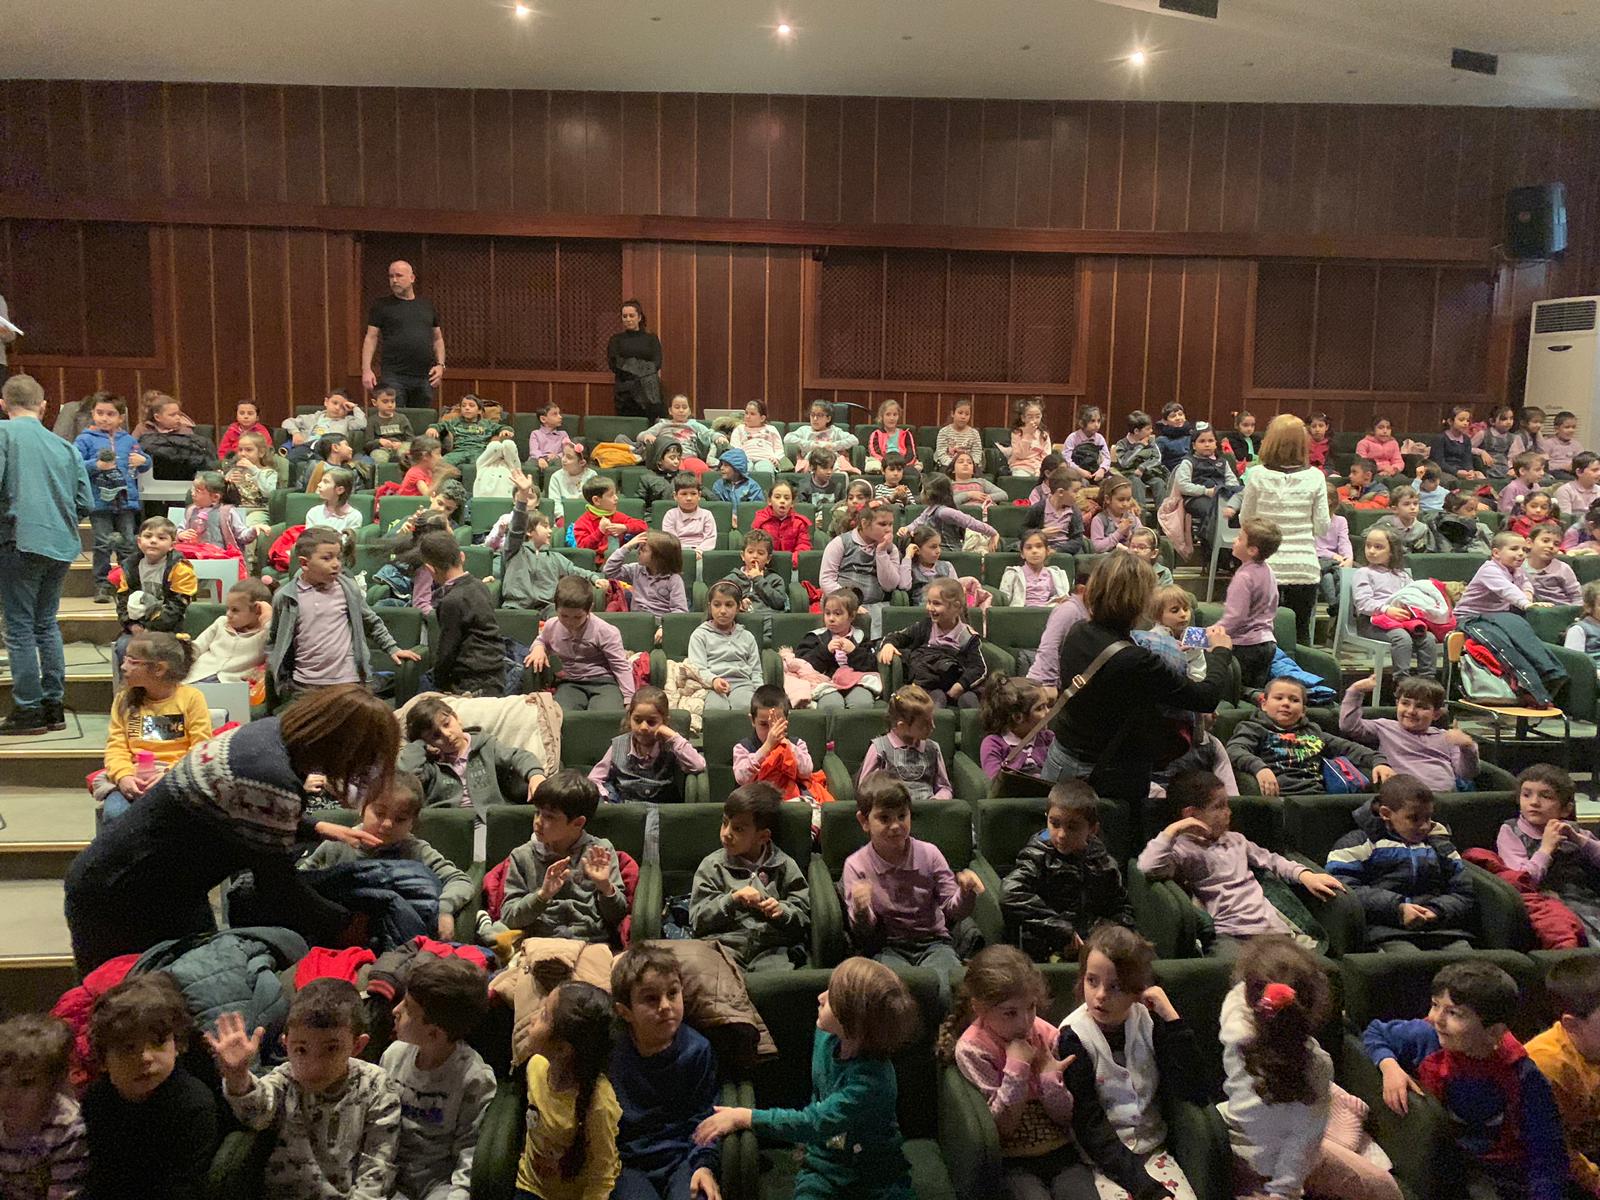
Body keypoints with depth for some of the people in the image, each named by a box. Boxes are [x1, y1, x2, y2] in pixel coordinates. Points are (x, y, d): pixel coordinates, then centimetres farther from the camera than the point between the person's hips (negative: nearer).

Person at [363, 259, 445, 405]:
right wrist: (366, 369, -9)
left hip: (425, 377, 3)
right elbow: (371, 338, 2)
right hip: (394, 377, -3)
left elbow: (437, 339, 18)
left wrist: (440, 365, 3)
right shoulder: (381, 305, 5)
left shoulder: (429, 306, 14)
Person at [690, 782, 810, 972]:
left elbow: (804, 918, 13)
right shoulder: (712, 865, 13)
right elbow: (697, 920, 6)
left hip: (772, 944, 0)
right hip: (725, 942, 0)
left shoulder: (784, 866, 13)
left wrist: (783, 912, -8)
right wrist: (732, 899, -7)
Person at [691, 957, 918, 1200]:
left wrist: (744, 1117, -27)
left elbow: (813, 1123, -30)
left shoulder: (873, 1080, -29)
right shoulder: (825, 1037, -7)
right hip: (824, 1166, 4)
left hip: (878, 1178, -3)